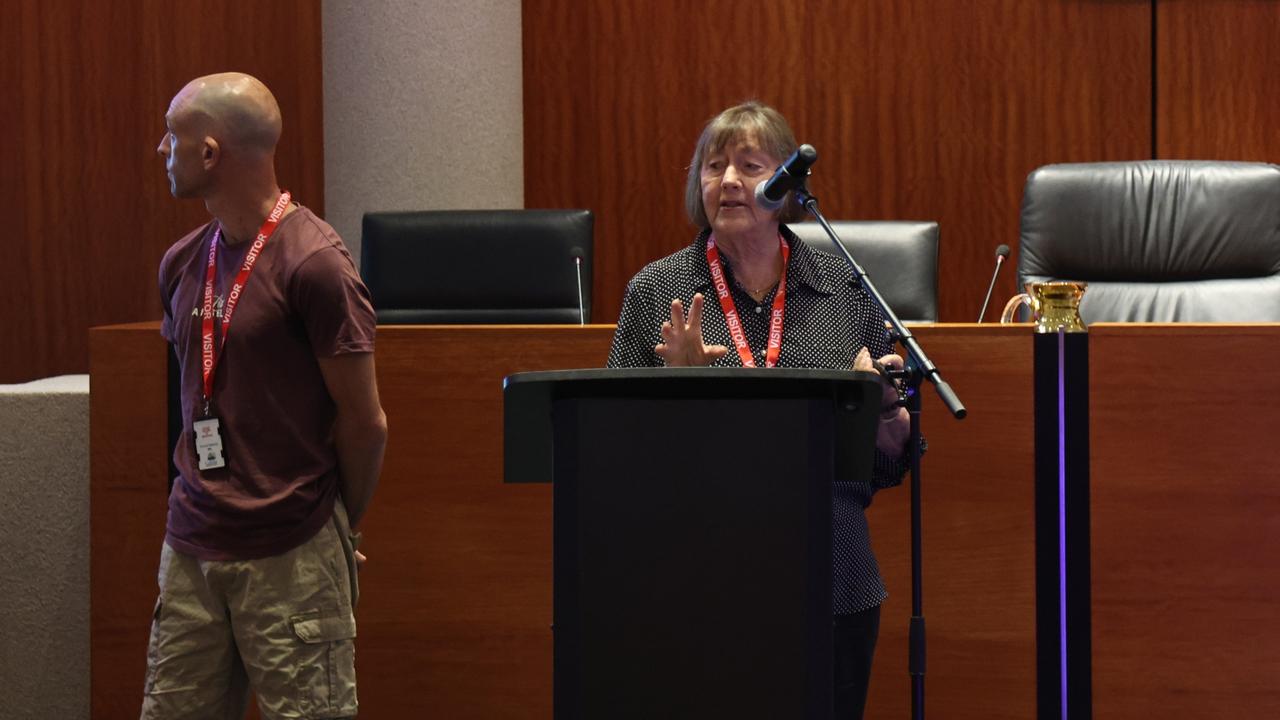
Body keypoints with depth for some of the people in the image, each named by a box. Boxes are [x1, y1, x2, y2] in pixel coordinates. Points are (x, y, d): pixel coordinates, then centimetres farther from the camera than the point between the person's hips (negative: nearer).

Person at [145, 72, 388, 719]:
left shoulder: (313, 264, -12)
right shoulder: (182, 262, 9)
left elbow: (364, 423, -7)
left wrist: (340, 528, 4)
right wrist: (203, 500, 14)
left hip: (289, 557, -6)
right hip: (191, 544, 6)